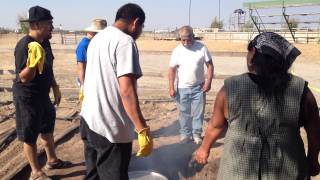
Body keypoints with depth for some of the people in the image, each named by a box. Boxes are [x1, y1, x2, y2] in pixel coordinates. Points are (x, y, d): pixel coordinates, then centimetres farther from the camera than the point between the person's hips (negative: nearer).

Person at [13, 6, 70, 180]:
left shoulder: (45, 42, 3)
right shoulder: (24, 46, -23)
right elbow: (24, 78, -25)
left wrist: (55, 88, 19)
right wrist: (34, 62, -42)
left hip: (42, 95, 9)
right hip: (27, 98, -9)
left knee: (47, 128, 22)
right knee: (30, 136, 6)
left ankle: (52, 160, 41)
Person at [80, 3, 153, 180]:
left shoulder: (97, 38, 12)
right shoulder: (125, 41, -16)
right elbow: (126, 91, -25)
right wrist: (143, 130, -24)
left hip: (89, 121, 9)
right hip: (110, 128, -9)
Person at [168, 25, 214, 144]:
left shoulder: (202, 48, -7)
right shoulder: (177, 51, -5)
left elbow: (210, 65, -1)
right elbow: (172, 69, -2)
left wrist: (208, 82, -9)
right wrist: (171, 88, -6)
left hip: (199, 87, 0)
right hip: (182, 88, 0)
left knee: (198, 112, 8)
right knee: (184, 113, 10)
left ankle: (197, 134, 23)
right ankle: (185, 134, 25)